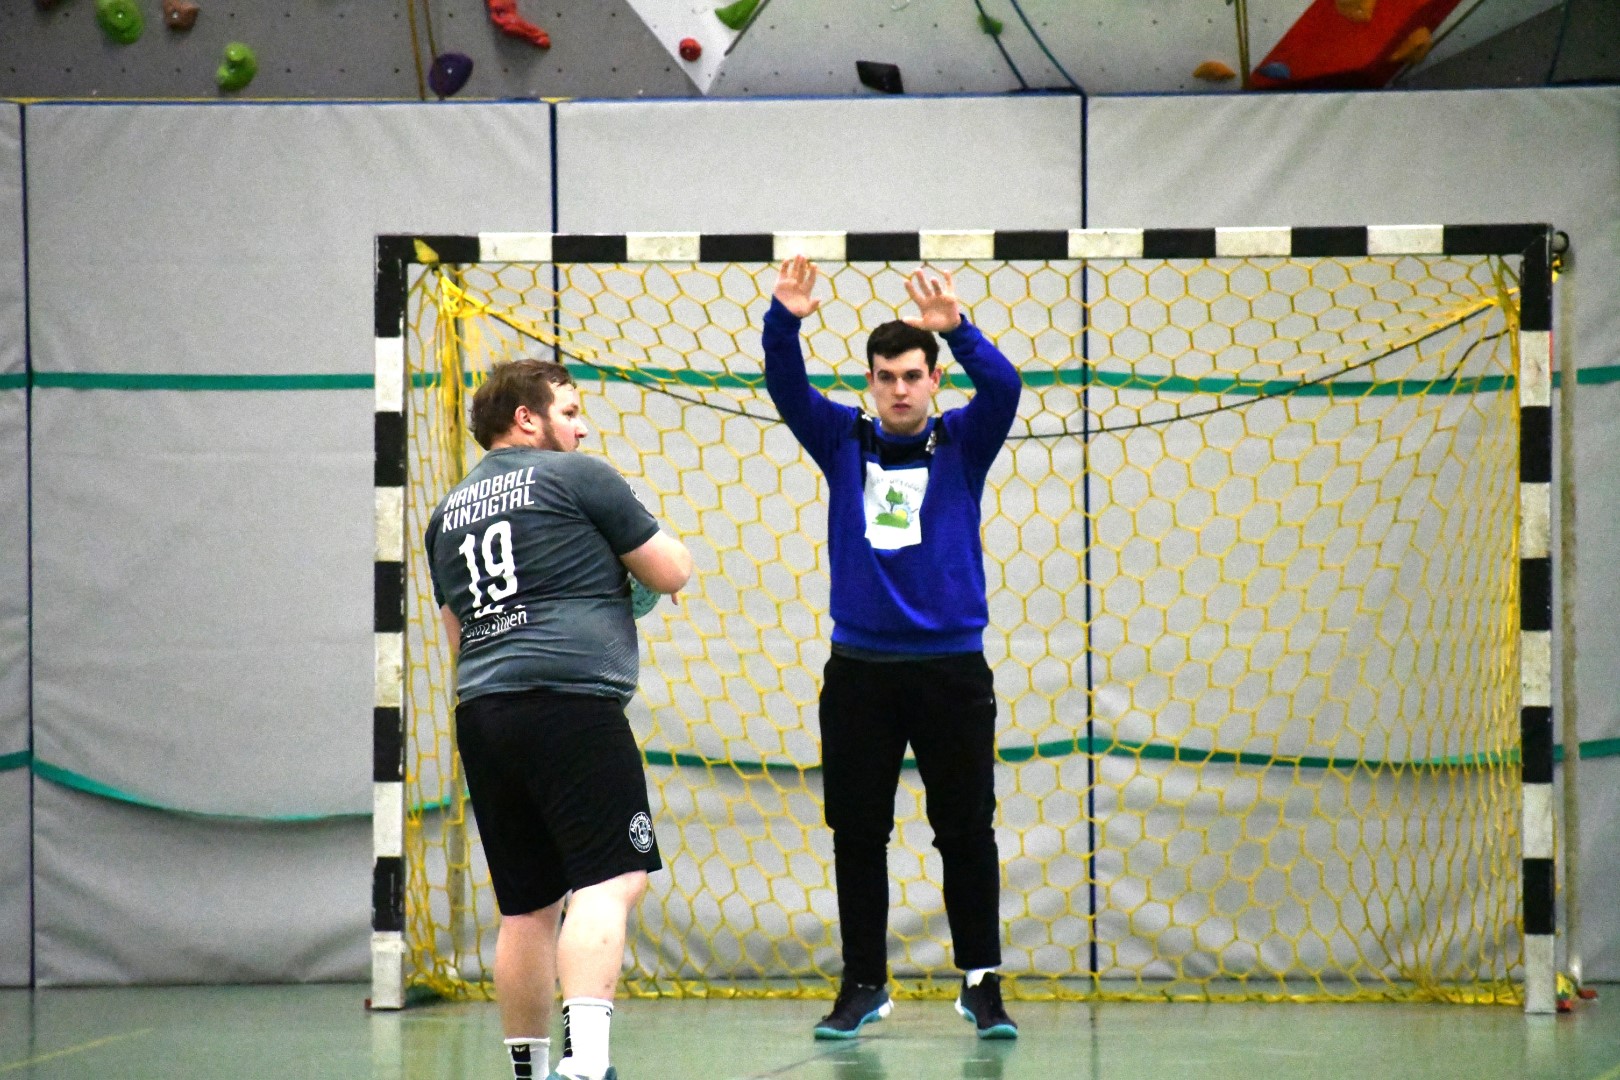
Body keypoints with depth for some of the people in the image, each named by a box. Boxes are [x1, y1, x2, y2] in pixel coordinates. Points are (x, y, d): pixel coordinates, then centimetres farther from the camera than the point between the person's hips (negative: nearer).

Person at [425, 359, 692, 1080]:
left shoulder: (448, 513, 22)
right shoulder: (578, 478, 2)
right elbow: (672, 574, 8)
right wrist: (647, 538, 29)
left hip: (482, 714, 7)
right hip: (572, 702, -7)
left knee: (527, 905, 13)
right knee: (610, 881, -14)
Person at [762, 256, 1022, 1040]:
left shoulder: (962, 442, 3)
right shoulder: (845, 442, 7)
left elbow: (1003, 388, -14)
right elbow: (788, 390, -6)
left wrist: (957, 331, -31)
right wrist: (783, 322, -24)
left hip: (951, 669, -1)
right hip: (859, 672, 2)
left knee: (966, 833, 1)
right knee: (858, 836, 5)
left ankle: (982, 983, 9)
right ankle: (863, 983, 14)